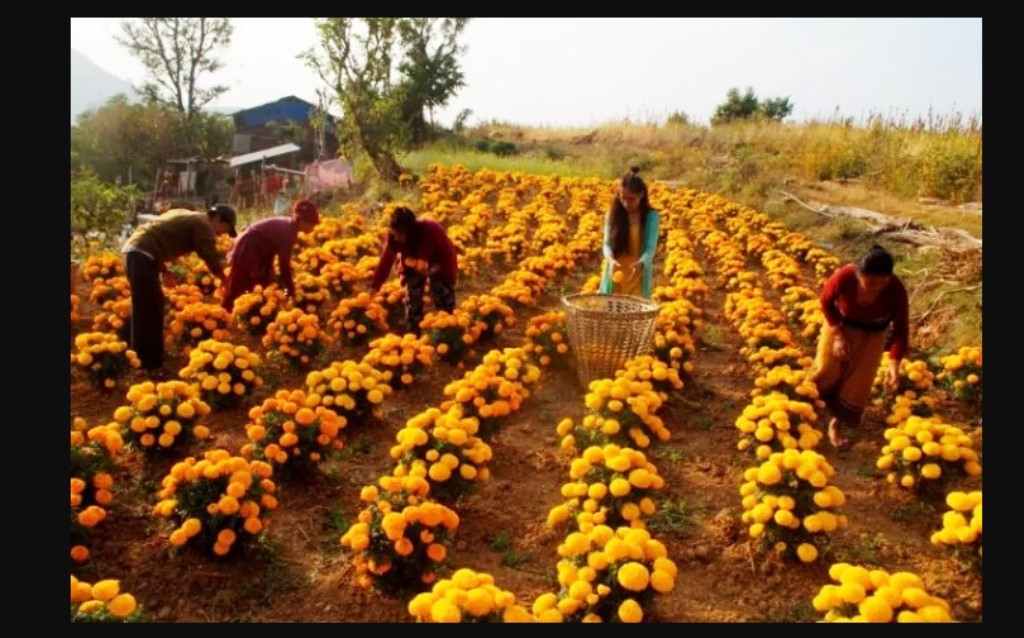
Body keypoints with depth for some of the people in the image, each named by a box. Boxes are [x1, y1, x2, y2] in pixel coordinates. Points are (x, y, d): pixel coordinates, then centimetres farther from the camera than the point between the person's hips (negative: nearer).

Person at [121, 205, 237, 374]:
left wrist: (164, 270, 22)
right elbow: (211, 259, -8)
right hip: (141, 255, -10)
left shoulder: (188, 218, 23)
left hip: (135, 251, 10)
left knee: (152, 307, 18)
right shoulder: (203, 225, -5)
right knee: (147, 311, -7)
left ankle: (152, 359, 28)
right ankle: (146, 365, -3)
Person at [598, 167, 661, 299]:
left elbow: (651, 248, -10)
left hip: (638, 279, -1)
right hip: (614, 278, 2)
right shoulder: (613, 214, 0)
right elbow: (607, 243, -3)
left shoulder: (651, 216, -5)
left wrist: (640, 263, -32)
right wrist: (611, 259, -26)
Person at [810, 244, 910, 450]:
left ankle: (837, 423, 33)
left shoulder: (896, 290, -36)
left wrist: (894, 364, -40)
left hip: (871, 334, 1)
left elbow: (901, 329, -27)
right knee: (826, 370, 9)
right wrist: (838, 334, -18)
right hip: (840, 324, -1)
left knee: (858, 382, 9)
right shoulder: (844, 277, -37)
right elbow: (826, 301, -15)